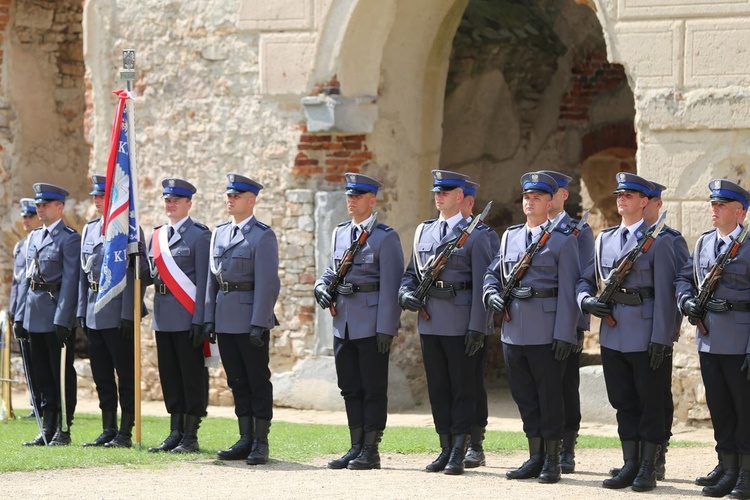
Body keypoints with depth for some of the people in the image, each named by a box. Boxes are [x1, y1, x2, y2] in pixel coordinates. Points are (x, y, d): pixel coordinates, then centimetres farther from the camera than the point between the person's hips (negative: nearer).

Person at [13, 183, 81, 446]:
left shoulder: (69, 238, -8)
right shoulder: (33, 237, 15)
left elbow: (70, 281, -13)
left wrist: (62, 320, -18)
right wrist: (19, 316, 11)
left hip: (57, 315, -8)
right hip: (34, 316, 8)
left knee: (62, 374, -2)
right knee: (42, 375, 10)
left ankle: (63, 430, 2)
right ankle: (47, 429, 15)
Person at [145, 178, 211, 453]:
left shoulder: (199, 235, -5)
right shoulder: (156, 236, 15)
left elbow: (203, 280, -10)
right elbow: (149, 274, 18)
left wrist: (199, 320, -16)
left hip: (187, 316, -7)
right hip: (163, 316, 7)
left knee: (192, 376, -2)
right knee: (170, 376, 9)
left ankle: (190, 436, 0)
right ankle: (175, 433, 15)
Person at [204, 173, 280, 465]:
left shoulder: (262, 236, -8)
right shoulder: (220, 233, 13)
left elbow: (267, 284, -13)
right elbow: (212, 279, 16)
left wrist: (258, 324, -18)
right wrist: (209, 318, 9)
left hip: (251, 319, -7)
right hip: (225, 320, 7)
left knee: (258, 382, -1)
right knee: (237, 383, 9)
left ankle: (261, 443, 2)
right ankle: (246, 441, 15)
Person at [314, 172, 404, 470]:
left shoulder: (385, 237, -8)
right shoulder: (340, 233, 13)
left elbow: (391, 286, -11)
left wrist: (386, 329, -16)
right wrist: (321, 286, 0)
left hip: (372, 324, -7)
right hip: (343, 323, 7)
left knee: (373, 388, 0)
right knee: (350, 388, 10)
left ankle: (371, 451, 3)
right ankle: (356, 447, 16)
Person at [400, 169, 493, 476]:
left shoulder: (474, 234, -3)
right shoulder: (423, 231, 14)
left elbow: (481, 284, -8)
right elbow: (411, 272, 20)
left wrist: (477, 327, -14)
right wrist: (406, 294, -3)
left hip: (459, 321, -6)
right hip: (429, 320, 6)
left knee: (462, 387, 0)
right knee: (437, 387, 9)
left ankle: (459, 452, 3)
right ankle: (445, 449, 15)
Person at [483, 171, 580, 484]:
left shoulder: (562, 241, -3)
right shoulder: (510, 237, 14)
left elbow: (568, 291, -8)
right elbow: (493, 273, 21)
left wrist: (564, 334, -14)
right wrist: (492, 294, -2)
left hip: (546, 331, -6)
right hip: (513, 329, 6)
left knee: (549, 396, -1)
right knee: (524, 396, 10)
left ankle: (552, 461, 6)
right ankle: (535, 458, 18)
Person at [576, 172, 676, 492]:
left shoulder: (657, 241, -5)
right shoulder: (604, 240, 13)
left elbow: (664, 294, -10)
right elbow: (586, 280, 19)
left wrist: (661, 338, -15)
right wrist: (587, 301, -4)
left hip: (645, 334, -6)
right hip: (612, 335, 6)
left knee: (651, 402, 2)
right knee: (623, 402, 10)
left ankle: (647, 469, 7)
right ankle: (630, 466, 16)